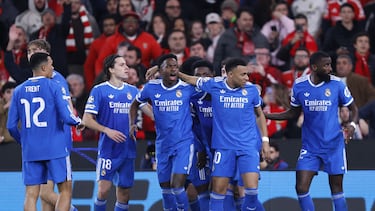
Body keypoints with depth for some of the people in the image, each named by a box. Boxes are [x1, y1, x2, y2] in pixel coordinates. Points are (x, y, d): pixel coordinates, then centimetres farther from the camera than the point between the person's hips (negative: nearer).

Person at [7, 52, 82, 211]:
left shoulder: (19, 91, 6)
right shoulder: (55, 87, -6)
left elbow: (11, 126, 6)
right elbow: (67, 117, -13)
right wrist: (78, 122, 9)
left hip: (29, 150, 4)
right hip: (55, 150, -4)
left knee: (31, 195, 3)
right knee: (65, 190, 7)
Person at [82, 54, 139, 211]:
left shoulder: (133, 91, 11)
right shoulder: (99, 90, -3)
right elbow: (87, 119, -6)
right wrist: (107, 130, -17)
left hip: (128, 150, 4)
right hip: (108, 149, -4)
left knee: (124, 191, 5)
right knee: (104, 189, -11)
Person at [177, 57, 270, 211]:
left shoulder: (251, 89, 0)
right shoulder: (214, 85, -3)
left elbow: (259, 114, 14)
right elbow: (190, 79, 13)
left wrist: (265, 140, 9)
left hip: (248, 146, 0)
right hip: (224, 146, 0)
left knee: (251, 188, -13)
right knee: (218, 189, 0)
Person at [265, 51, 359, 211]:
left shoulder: (337, 84, -8)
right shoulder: (299, 86, -3)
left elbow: (353, 108, 2)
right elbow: (293, 113, 12)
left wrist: (352, 124, -20)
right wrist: (265, 115, 4)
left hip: (334, 145, -2)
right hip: (310, 147, 2)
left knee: (336, 189, 4)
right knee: (301, 188, -7)